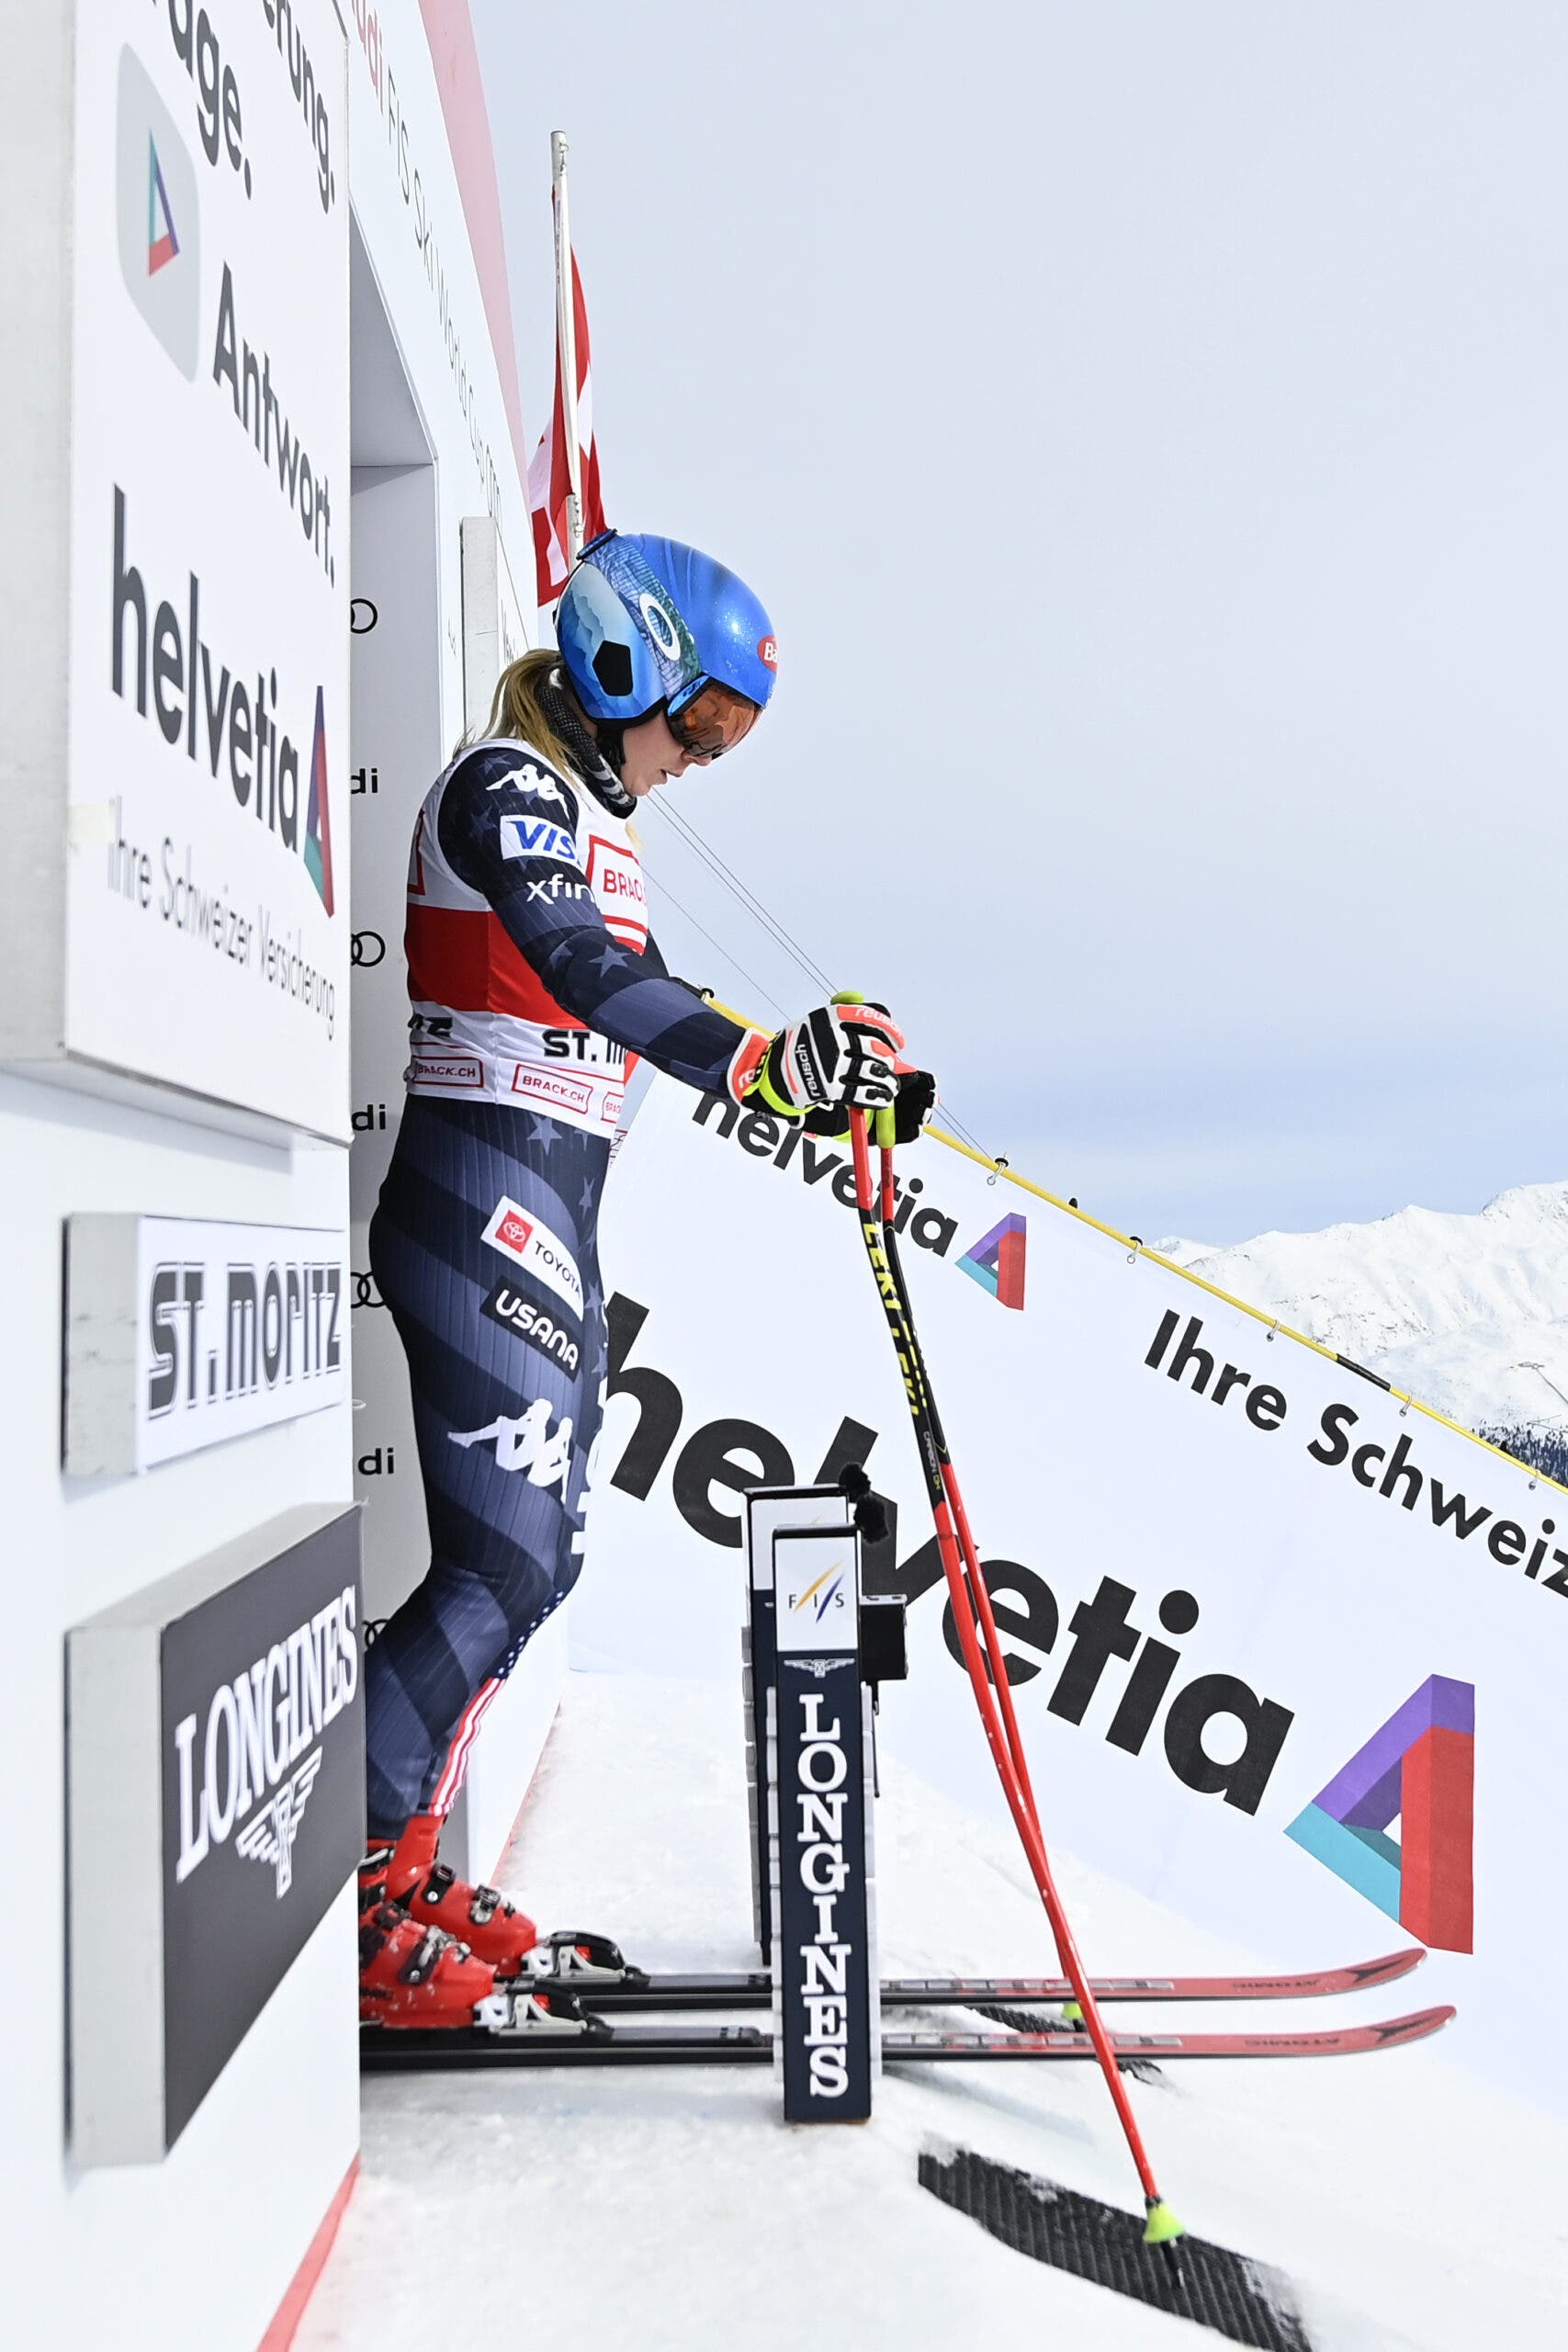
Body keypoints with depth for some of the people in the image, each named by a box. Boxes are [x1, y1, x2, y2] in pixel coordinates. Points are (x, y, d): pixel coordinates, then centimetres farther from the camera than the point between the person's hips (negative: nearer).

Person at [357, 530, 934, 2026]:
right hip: (482, 1206, -10)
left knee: (530, 1556, 11)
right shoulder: (508, 786, -9)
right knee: (507, 1565, -10)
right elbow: (590, 977, -28)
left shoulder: (592, 820, 21)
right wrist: (763, 1064, -42)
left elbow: (631, 994, 24)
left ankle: (399, 1874, 24)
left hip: (550, 1216, 10)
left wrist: (822, 1073, 16)